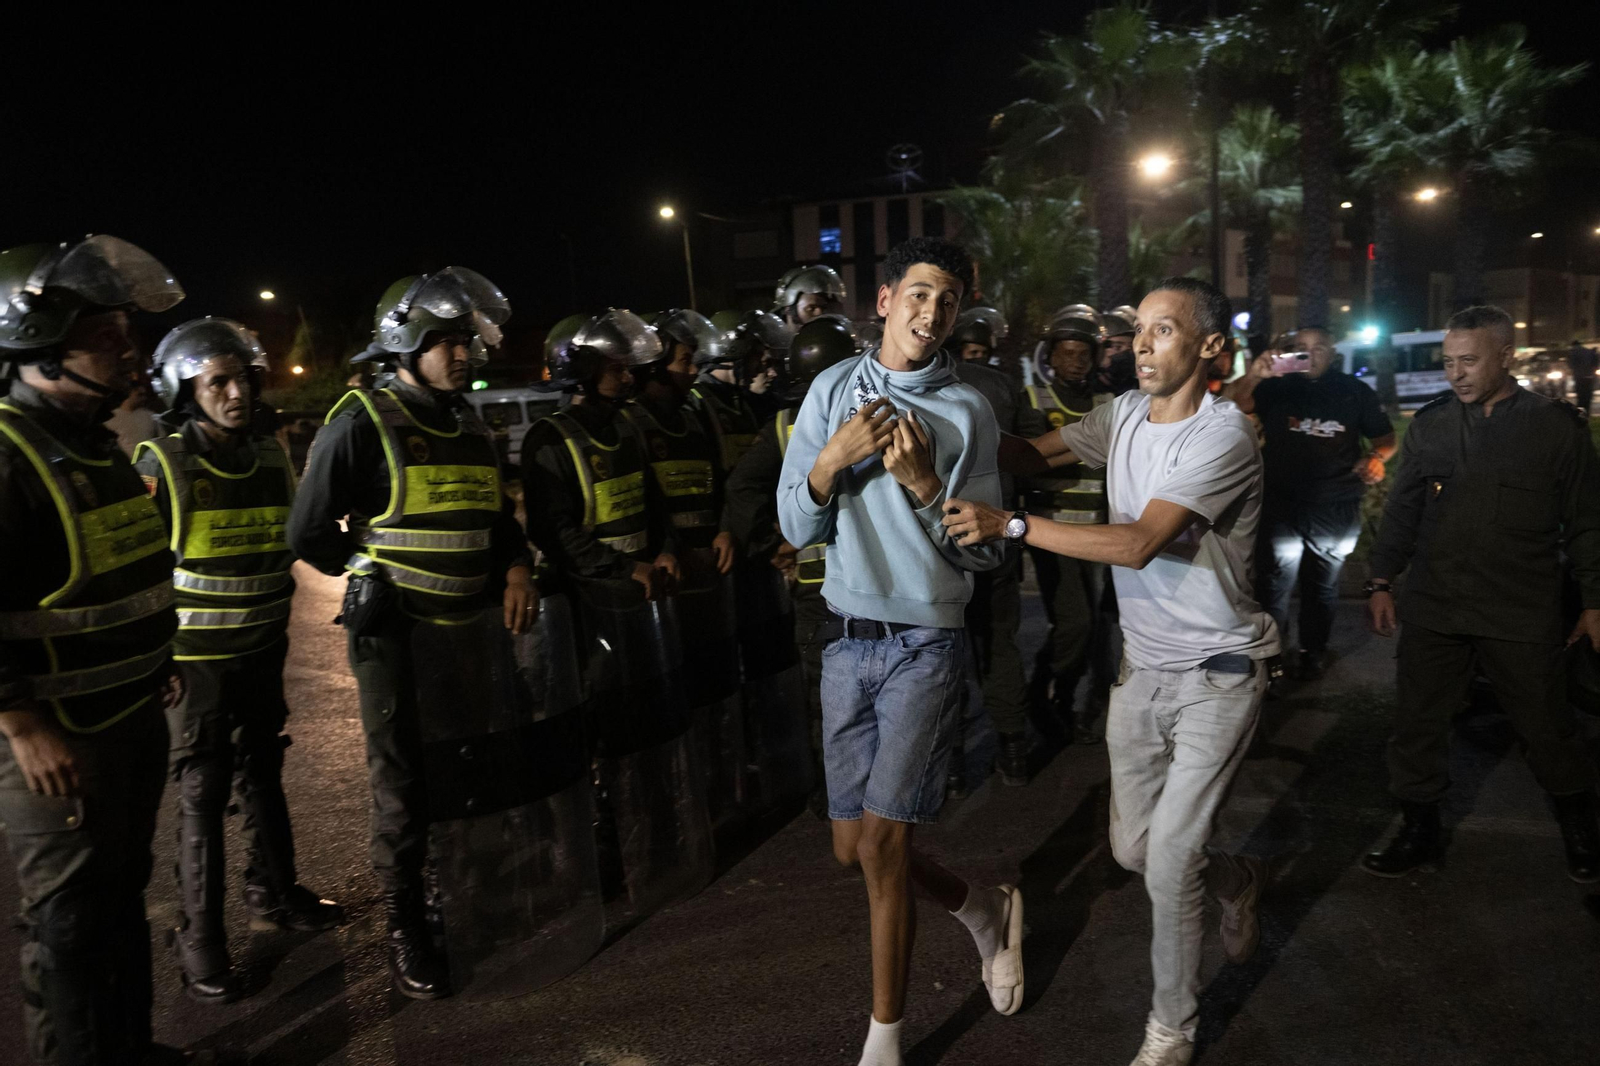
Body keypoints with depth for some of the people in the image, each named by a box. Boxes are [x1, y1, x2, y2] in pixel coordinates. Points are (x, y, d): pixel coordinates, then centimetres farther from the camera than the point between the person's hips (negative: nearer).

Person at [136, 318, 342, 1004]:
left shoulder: (271, 459, 4)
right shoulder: (163, 466, -13)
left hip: (263, 655, 6)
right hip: (197, 663, -5)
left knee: (263, 775, 17)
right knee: (202, 795, 1)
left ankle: (274, 895, 34)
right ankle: (199, 938, 13)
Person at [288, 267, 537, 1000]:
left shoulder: (470, 427, 11)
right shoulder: (360, 425, -10)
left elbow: (499, 517, 20)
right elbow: (309, 534, -6)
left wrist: (516, 569, 1)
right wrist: (382, 575, 1)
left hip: (468, 626, 6)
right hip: (396, 633, -6)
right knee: (402, 780, 2)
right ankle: (405, 931, 17)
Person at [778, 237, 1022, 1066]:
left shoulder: (965, 410, -5)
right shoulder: (833, 389, 2)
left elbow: (986, 552, -5)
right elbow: (795, 527, 0)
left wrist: (923, 483, -20)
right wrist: (835, 458, -17)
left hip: (924, 644, -4)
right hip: (847, 639, 4)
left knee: (881, 842, -5)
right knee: (852, 848, 11)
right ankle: (985, 909, 38)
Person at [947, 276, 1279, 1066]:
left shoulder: (1222, 436, -20)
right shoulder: (1125, 415, 3)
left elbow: (1140, 542, -29)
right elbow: (1034, 452, 1)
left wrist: (1010, 525, -32)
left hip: (1214, 676, -7)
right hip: (1141, 668, 7)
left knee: (1168, 866, -3)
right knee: (1134, 850, 16)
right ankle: (1240, 883, 47)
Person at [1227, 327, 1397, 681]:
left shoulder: (1354, 392, 5)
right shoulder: (1276, 387, 1)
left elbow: (1385, 437, 11)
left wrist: (1376, 457, -12)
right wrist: (1253, 375, -35)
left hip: (1336, 509, 2)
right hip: (1280, 503, -1)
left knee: (1322, 586, 15)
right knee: (1273, 585, -4)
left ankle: (1312, 653, 30)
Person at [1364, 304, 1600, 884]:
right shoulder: (1429, 425, 6)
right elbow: (1401, 510, 12)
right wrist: (1383, 581, 8)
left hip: (1523, 617, -2)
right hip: (1433, 608, 2)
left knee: (1548, 729, 10)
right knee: (1418, 724, 6)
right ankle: (1419, 832, 22)